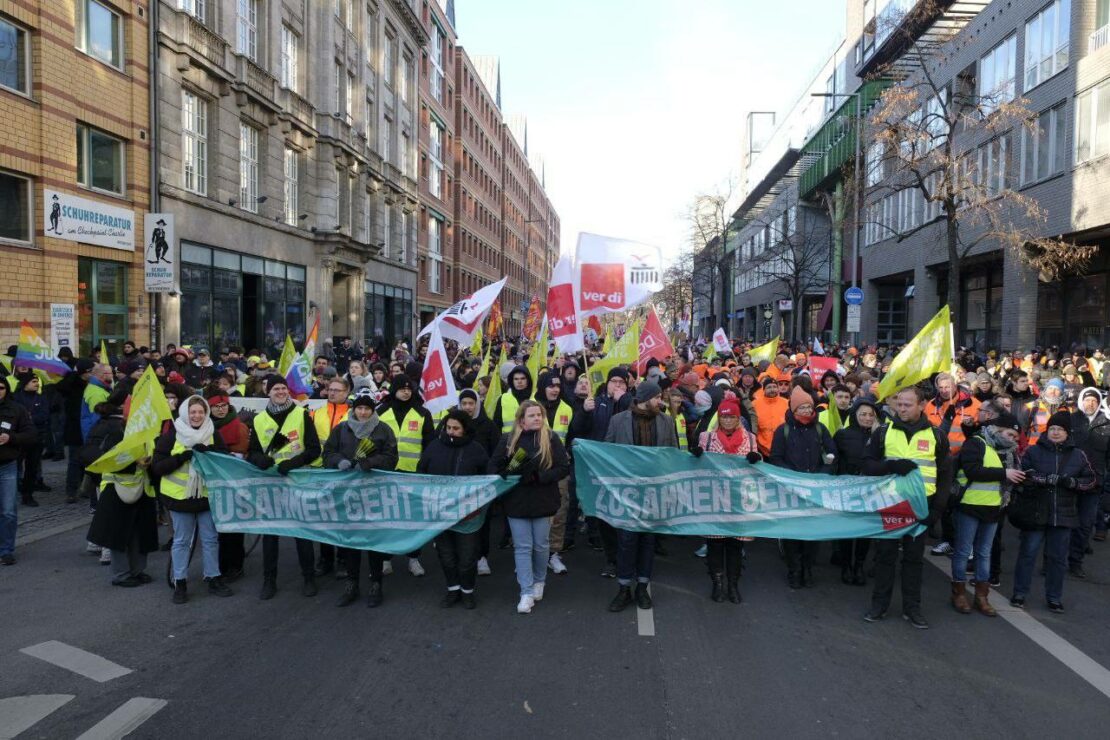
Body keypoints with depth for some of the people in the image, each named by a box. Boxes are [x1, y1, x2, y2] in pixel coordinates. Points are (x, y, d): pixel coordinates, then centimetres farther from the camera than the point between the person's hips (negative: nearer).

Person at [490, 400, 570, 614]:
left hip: (543, 501, 0)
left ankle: (539, 581, 36)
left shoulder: (551, 438, -5)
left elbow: (564, 467, -8)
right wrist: (508, 476, -14)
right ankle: (526, 593, 8)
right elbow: (494, 467, 5)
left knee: (540, 545, 12)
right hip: (516, 501, 1)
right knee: (522, 547, 2)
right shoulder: (508, 440, 0)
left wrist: (539, 477, -18)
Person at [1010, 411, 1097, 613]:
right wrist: (1052, 479, -23)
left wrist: (1072, 482, -12)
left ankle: (1054, 598, 24)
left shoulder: (1078, 455, 5)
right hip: (1034, 512, -2)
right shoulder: (1033, 451, -1)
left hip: (1063, 514, 2)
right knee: (1027, 554, 6)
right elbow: (1024, 475, -13)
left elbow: (1090, 480, 7)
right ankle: (1020, 593, 16)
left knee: (1058, 557, 11)